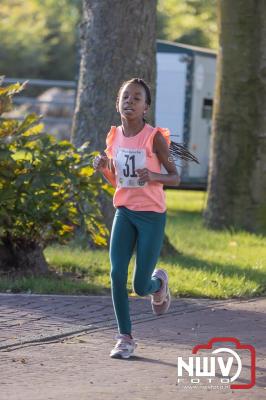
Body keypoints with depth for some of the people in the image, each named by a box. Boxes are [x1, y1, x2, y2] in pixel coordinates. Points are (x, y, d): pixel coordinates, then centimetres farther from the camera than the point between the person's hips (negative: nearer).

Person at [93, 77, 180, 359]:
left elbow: (175, 178, -6)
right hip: (124, 212, 4)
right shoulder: (114, 137, 3)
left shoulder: (154, 138, -11)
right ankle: (125, 338, 0)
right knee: (116, 274, -12)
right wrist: (103, 168, -7)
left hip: (152, 215, -4)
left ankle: (159, 282, 34)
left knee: (141, 287, -3)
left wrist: (153, 176, -25)